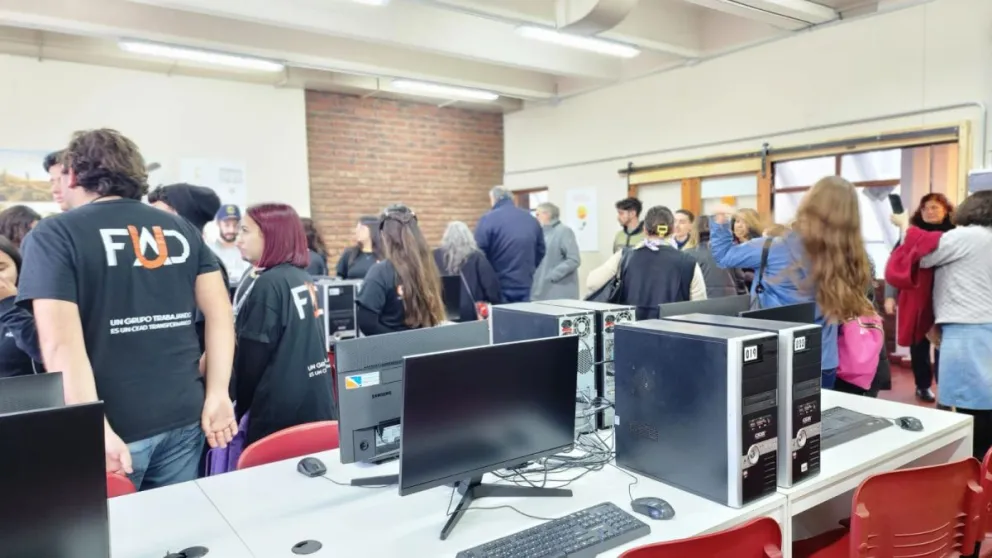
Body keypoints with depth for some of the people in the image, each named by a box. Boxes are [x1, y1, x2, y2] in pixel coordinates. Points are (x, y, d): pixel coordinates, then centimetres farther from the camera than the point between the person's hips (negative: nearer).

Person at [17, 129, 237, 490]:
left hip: (117, 426, -4)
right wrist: (217, 395, 0)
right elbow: (221, 312, 2)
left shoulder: (52, 236, -5)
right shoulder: (182, 229, 8)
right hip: (183, 417, 4)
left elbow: (60, 343, -16)